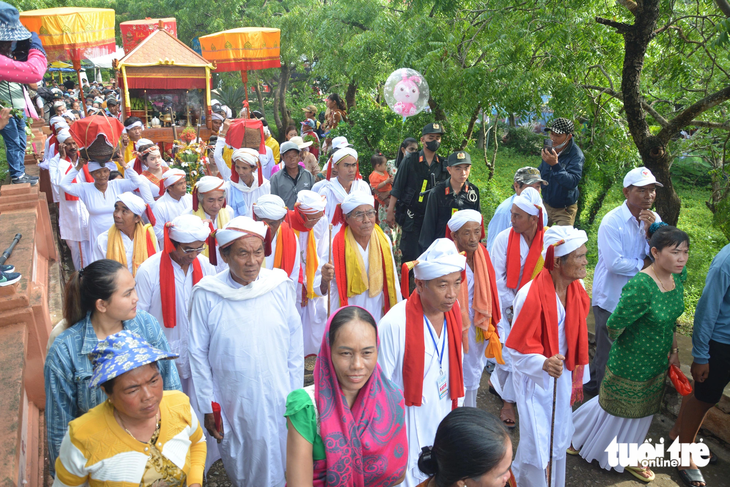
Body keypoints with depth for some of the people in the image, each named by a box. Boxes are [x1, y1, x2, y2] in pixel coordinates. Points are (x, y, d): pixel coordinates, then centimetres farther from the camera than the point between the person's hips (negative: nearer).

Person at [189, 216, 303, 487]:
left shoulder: (280, 285, -9)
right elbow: (198, 354, -4)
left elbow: (295, 345, -1)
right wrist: (207, 408, -1)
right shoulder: (207, 294, -12)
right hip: (232, 407, -1)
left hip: (278, 403, 1)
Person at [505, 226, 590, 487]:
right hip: (534, 378, -6)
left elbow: (577, 338, 6)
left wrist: (578, 377, 12)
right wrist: (544, 364, -37)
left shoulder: (577, 290, -5)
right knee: (537, 447, 3)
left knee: (559, 441, 20)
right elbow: (518, 348, -20)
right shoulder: (531, 295, -26)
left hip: (562, 377, 6)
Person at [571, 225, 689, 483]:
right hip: (629, 365, -7)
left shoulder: (678, 277, -6)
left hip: (658, 364, 7)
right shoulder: (639, 286, -33)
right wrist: (622, 345, -6)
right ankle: (574, 434, 39)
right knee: (615, 408, 13)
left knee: (640, 412, 23)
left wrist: (674, 350, 9)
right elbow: (615, 324, -25)